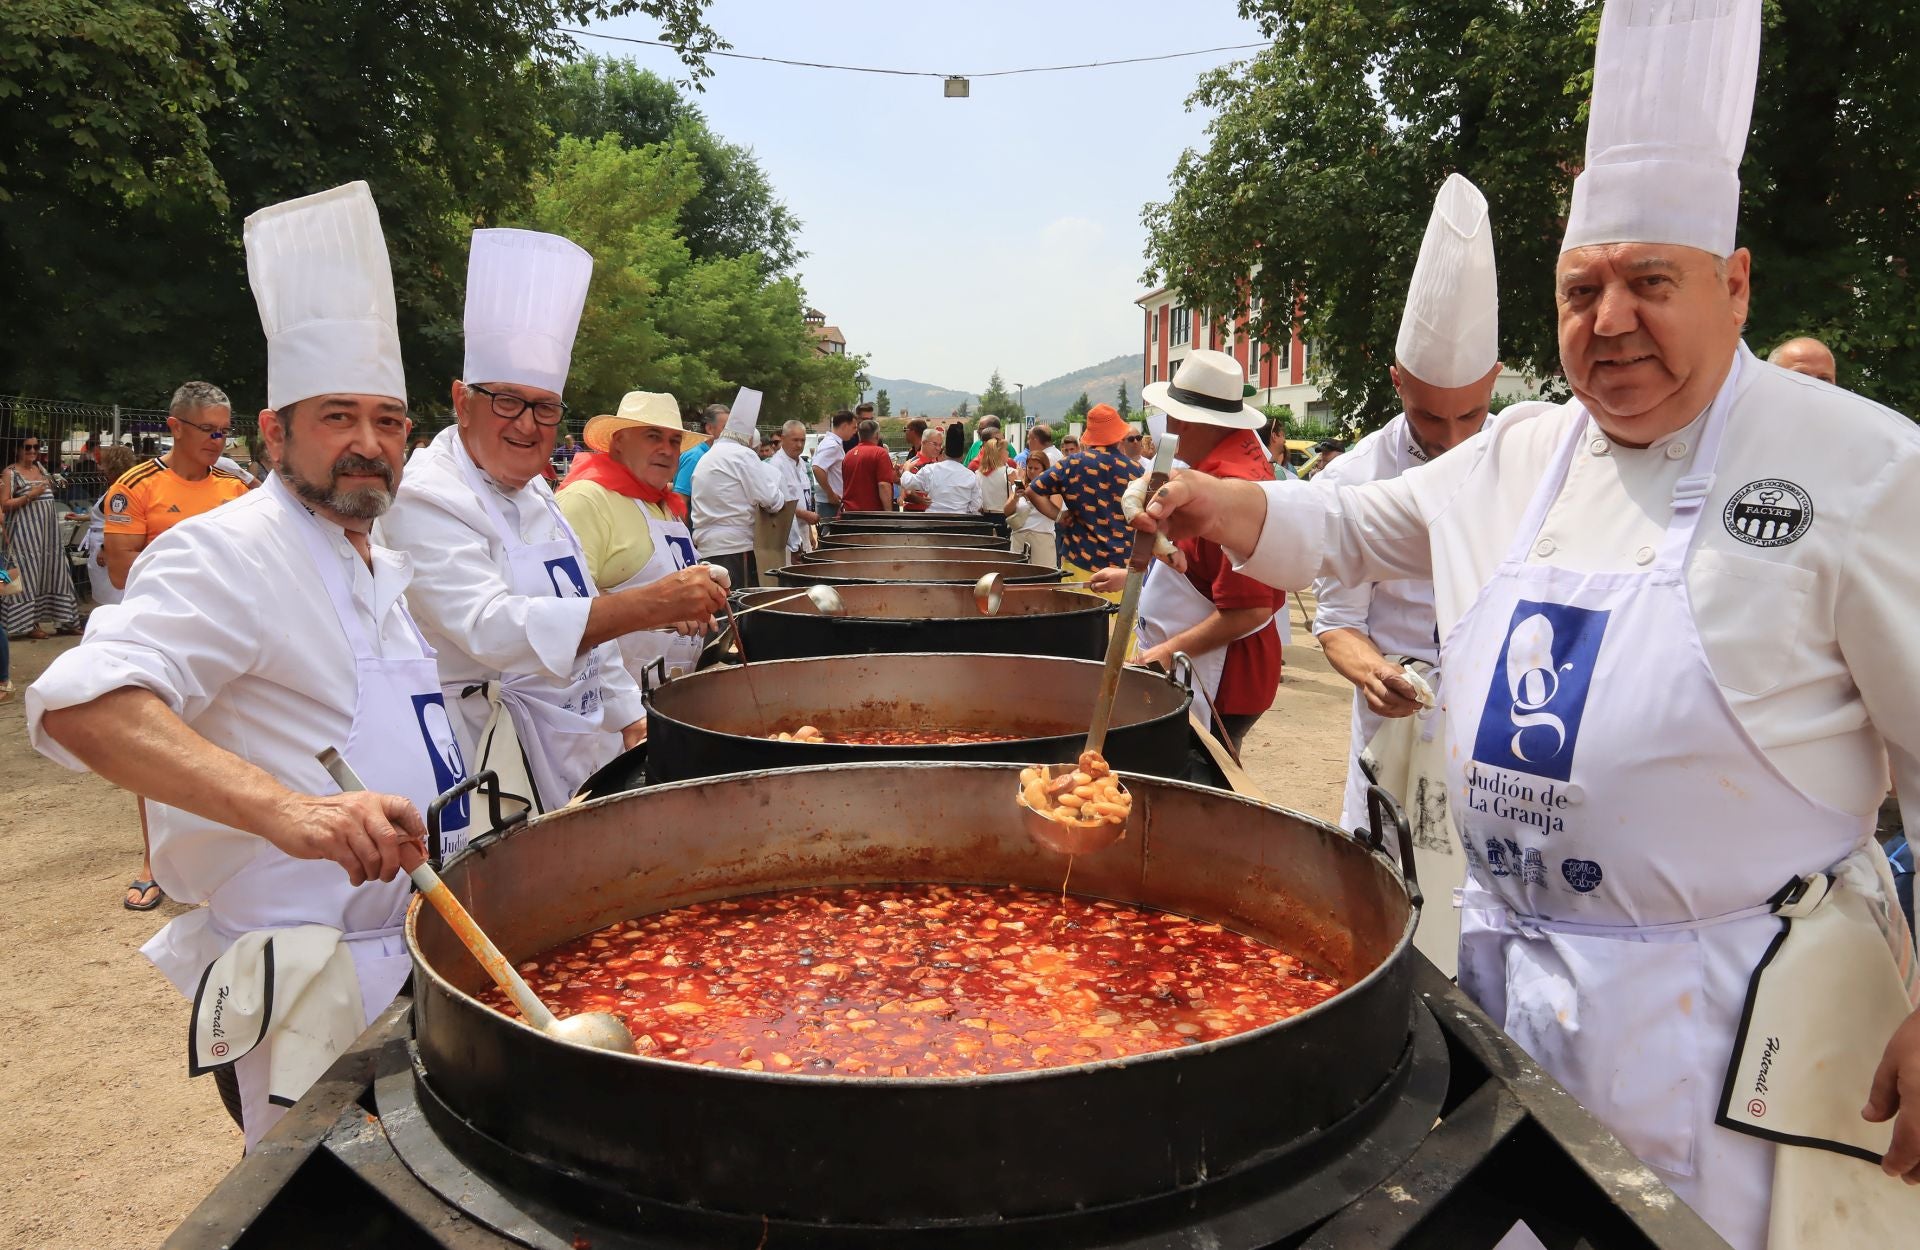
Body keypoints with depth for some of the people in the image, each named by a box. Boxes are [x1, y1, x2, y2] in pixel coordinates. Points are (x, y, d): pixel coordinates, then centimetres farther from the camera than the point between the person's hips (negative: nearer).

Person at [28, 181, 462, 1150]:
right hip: (298, 987, -8)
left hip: (406, 953, 9)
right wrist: (287, 810, -44)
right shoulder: (229, 551, -16)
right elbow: (81, 703, -32)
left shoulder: (383, 567, 14)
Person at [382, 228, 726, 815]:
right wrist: (652, 604, -38)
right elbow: (491, 629, -32)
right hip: (499, 759, -8)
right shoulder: (426, 498, -16)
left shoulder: (531, 493, 11)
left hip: (583, 739, 8)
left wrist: (630, 718, 16)